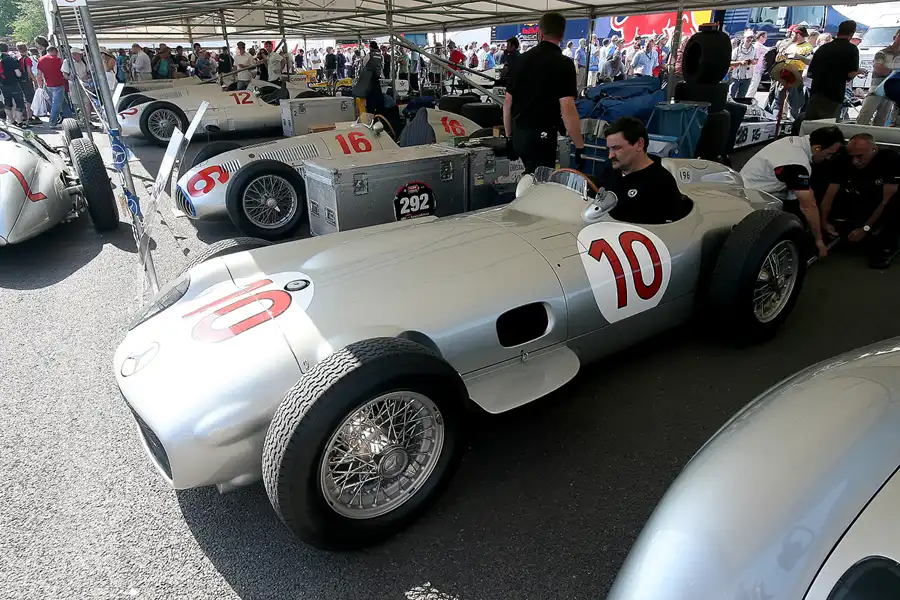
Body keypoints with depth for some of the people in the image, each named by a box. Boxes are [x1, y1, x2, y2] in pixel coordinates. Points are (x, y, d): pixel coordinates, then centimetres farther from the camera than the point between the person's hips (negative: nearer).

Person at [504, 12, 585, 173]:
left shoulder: (521, 59, 6)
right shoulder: (563, 64, -10)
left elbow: (507, 102, 9)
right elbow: (567, 110, -19)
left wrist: (509, 136, 20)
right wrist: (580, 147, -13)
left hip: (518, 135, 6)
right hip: (542, 136, -6)